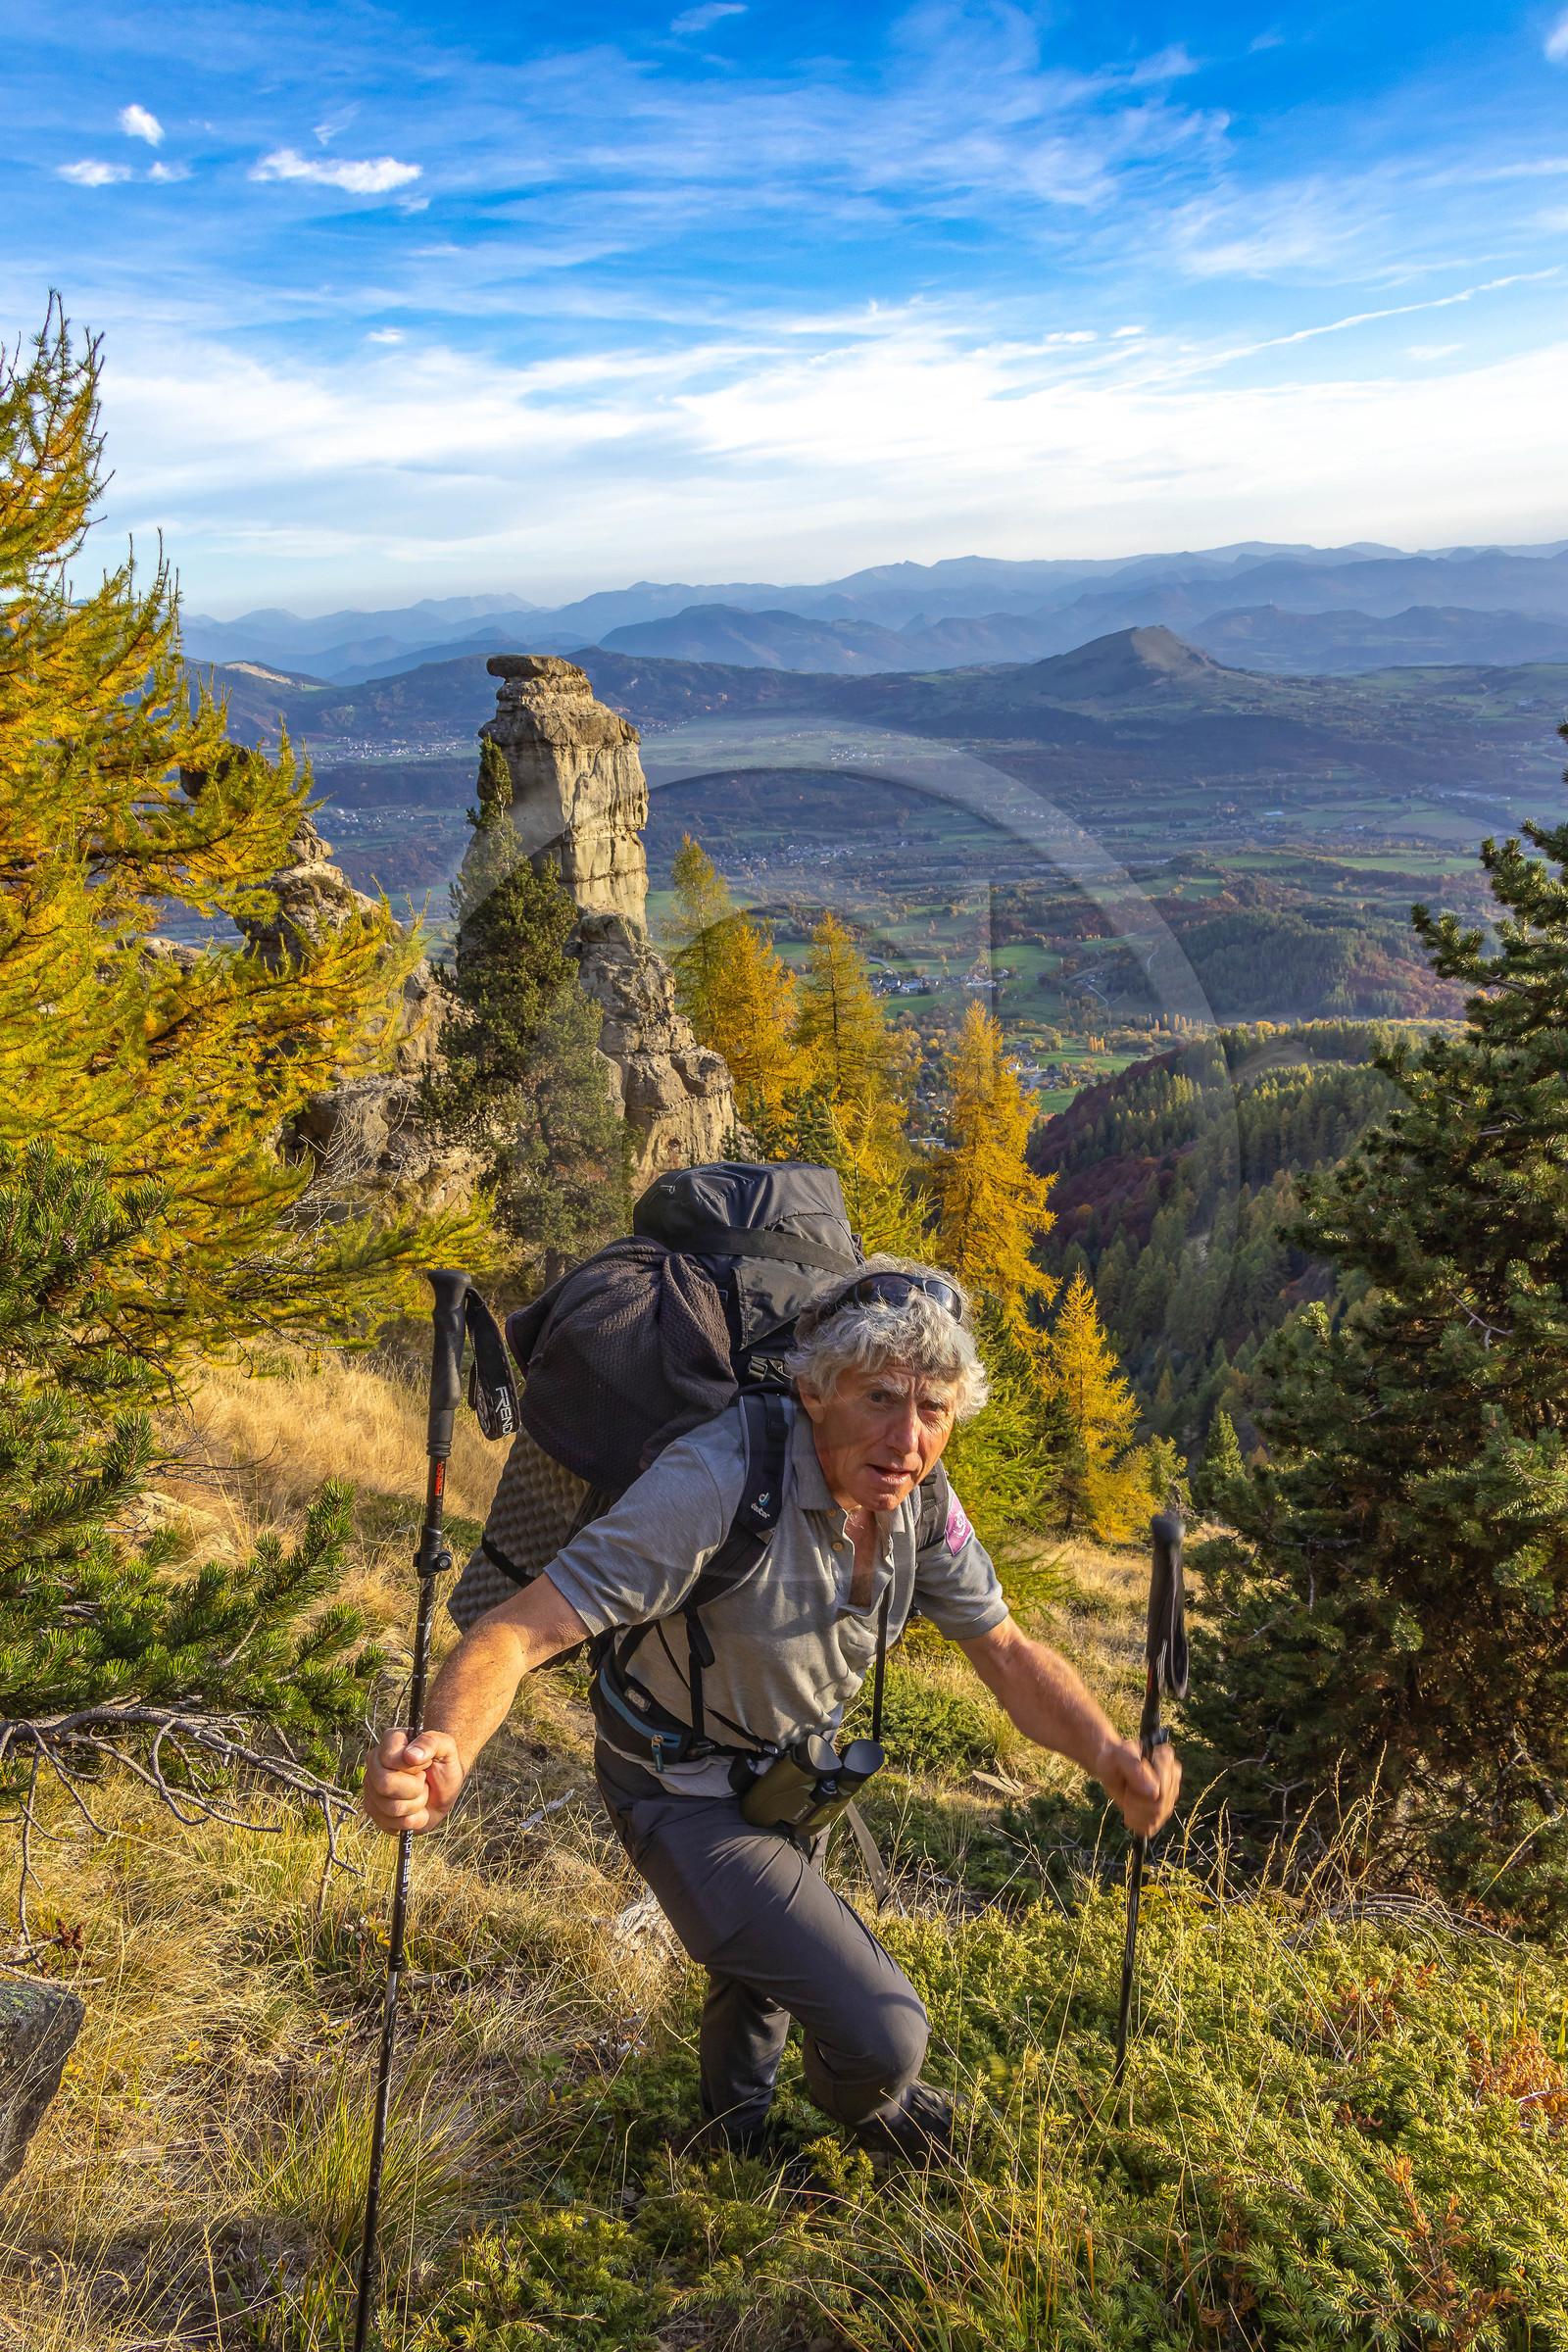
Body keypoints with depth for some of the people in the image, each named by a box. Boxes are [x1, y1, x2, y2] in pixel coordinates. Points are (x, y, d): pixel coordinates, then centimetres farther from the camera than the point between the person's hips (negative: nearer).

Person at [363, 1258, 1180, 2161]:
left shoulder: (920, 1502, -16)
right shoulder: (716, 1483, -39)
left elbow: (1005, 1649, -4)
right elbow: (523, 1629, -41)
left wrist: (1113, 1757, -21)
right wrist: (444, 1752, -61)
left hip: (793, 1772, 7)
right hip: (691, 1797, -7)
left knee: (767, 1965, 32)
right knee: (881, 2036, -11)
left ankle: (735, 2135, 64)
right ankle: (862, 2101, 28)